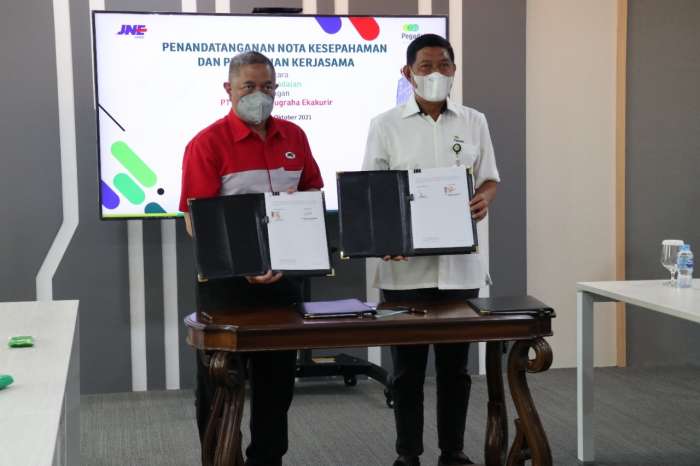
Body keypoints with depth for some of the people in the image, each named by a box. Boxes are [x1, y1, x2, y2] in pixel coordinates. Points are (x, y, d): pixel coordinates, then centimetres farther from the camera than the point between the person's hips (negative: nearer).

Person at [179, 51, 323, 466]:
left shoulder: (294, 136, 7)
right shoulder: (208, 143, -9)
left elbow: (314, 192, 18)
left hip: (285, 272, 5)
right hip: (227, 277, -5)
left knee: (278, 377, 14)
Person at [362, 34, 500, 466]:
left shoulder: (474, 122, 8)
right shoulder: (386, 125, 1)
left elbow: (490, 179, 12)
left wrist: (484, 198, -12)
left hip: (460, 265, 2)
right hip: (405, 266, -2)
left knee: (455, 364, 9)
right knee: (407, 366, 5)